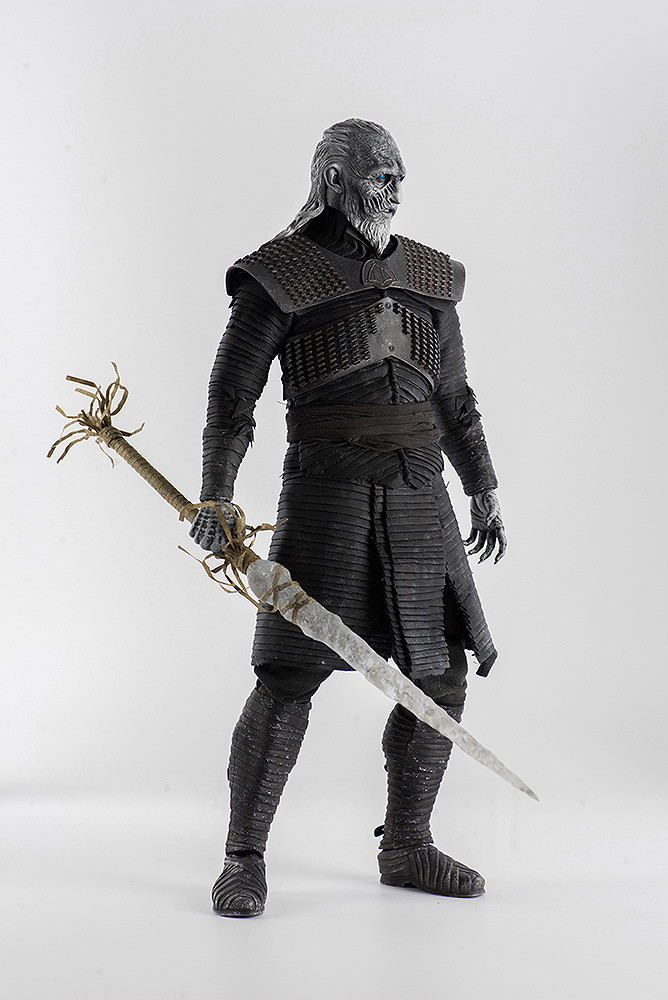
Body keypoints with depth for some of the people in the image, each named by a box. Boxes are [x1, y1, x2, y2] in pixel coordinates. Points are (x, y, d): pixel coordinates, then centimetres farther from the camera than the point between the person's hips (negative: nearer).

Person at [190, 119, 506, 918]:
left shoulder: (426, 277, 13)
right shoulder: (279, 277, -3)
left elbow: (452, 398, 20)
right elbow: (233, 391, -6)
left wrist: (484, 491, 18)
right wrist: (215, 495, -18)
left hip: (418, 502, 6)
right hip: (326, 497, -5)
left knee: (442, 676, 4)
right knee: (287, 680, -9)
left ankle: (406, 848, 19)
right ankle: (244, 858, 6)